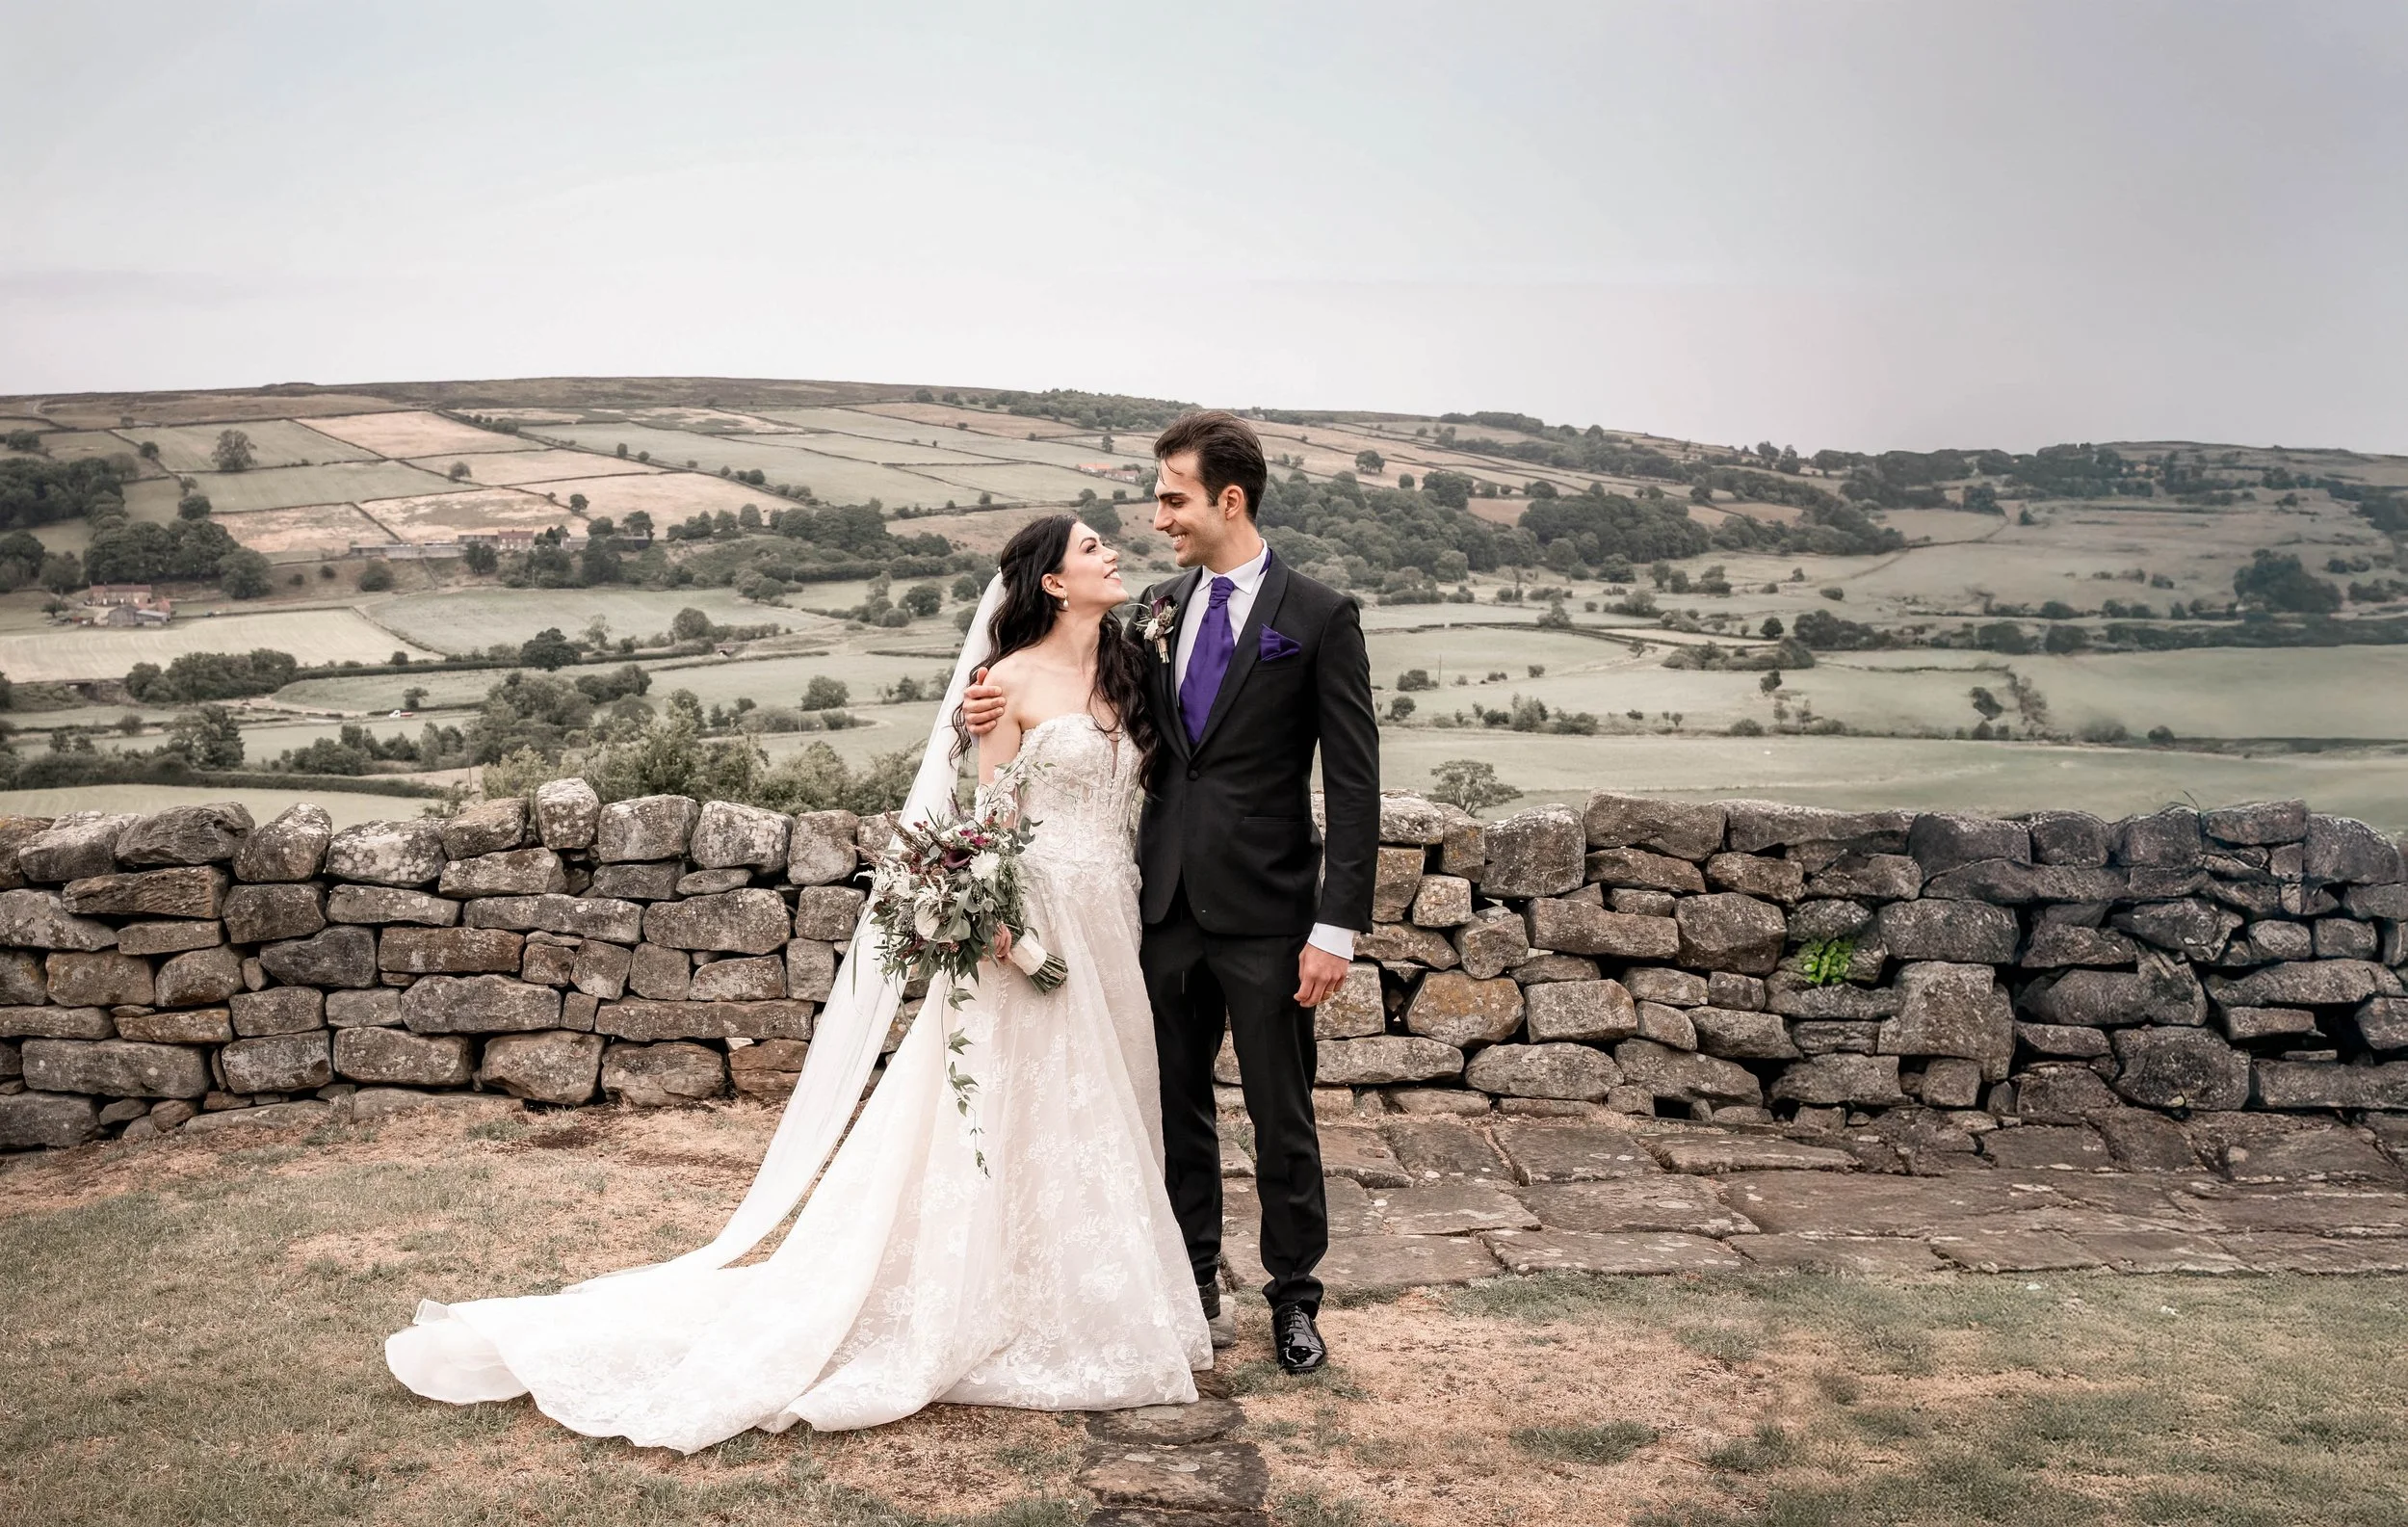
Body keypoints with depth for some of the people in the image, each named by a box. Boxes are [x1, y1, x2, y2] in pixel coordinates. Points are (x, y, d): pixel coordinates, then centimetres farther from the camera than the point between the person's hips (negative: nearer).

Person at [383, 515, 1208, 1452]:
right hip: (1032, 923, -7)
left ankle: (1083, 1314, 25)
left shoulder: (1127, 672, 13)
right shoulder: (1014, 679, -8)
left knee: (1093, 1122, 12)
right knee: (1004, 1121, -2)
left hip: (1110, 924, 7)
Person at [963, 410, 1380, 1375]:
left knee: (1281, 1116, 6)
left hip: (1266, 913, -5)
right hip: (1168, 904, 5)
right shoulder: (1158, 610, 8)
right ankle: (1196, 1286, 29)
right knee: (1177, 1108, 13)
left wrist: (1337, 927, -14)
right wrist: (1004, 710, -3)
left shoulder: (1318, 617, -8)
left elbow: (1353, 784, -9)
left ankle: (1293, 1296, 23)